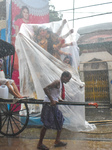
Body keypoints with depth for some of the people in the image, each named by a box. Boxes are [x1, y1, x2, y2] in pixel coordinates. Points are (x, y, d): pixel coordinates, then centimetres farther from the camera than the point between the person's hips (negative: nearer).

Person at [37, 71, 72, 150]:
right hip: (49, 105, -10)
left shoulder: (61, 84, 12)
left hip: (54, 105, 10)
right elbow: (46, 88, -27)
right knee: (46, 125, -3)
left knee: (60, 122, 15)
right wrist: (52, 100, -26)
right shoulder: (57, 82, -17)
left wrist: (59, 99, 7)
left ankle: (57, 141, 26)